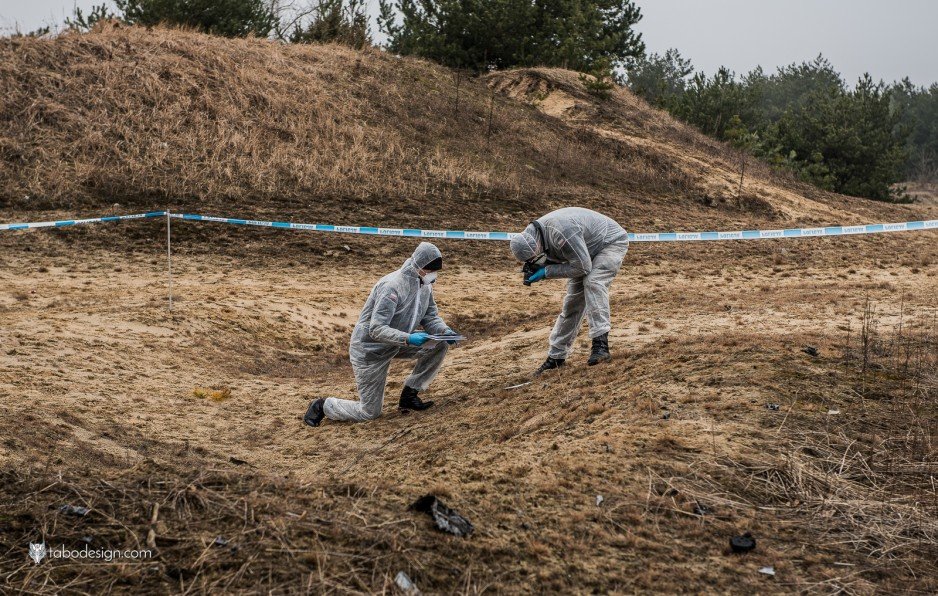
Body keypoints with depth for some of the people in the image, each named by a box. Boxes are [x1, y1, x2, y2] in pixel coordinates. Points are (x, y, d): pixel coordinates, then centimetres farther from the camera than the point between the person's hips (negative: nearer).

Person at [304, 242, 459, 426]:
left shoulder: (425, 285, -5)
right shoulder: (393, 286, -30)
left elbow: (430, 317, 4)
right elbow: (376, 330, -34)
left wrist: (445, 331, -17)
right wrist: (408, 339, -45)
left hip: (397, 343, 8)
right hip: (369, 348, -8)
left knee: (439, 345, -10)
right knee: (370, 412, -3)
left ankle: (410, 394, 3)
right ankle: (323, 406, 21)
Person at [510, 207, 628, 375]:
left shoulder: (560, 232, -40)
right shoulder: (535, 235, -11)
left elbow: (582, 267, -34)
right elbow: (554, 260, 5)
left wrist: (545, 272, -30)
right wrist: (535, 270, -17)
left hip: (612, 242, -9)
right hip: (587, 251, 9)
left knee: (593, 282, -32)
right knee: (573, 299, 8)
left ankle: (600, 344, -37)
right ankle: (556, 355, 16)